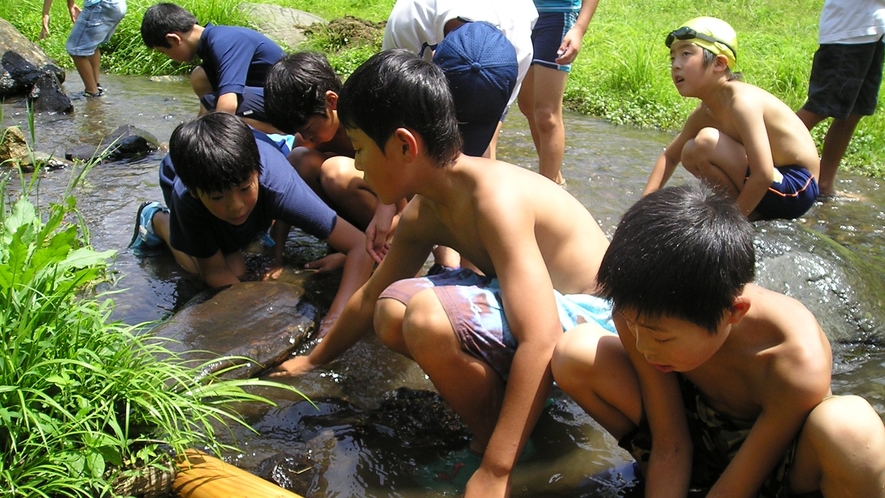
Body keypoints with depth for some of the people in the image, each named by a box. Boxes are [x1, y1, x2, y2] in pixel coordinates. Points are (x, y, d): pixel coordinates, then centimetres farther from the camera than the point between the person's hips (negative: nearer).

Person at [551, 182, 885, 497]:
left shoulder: (798, 365, -36)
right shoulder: (642, 314, -25)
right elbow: (669, 447, -16)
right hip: (695, 429, 4)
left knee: (850, 429, -41)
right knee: (574, 353, -20)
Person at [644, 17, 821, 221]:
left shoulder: (743, 101, -24)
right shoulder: (704, 113, 2)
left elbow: (763, 175, -30)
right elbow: (670, 156, 16)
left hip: (795, 188, -9)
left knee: (706, 142, -24)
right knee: (690, 154, 18)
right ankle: (754, 212, 12)